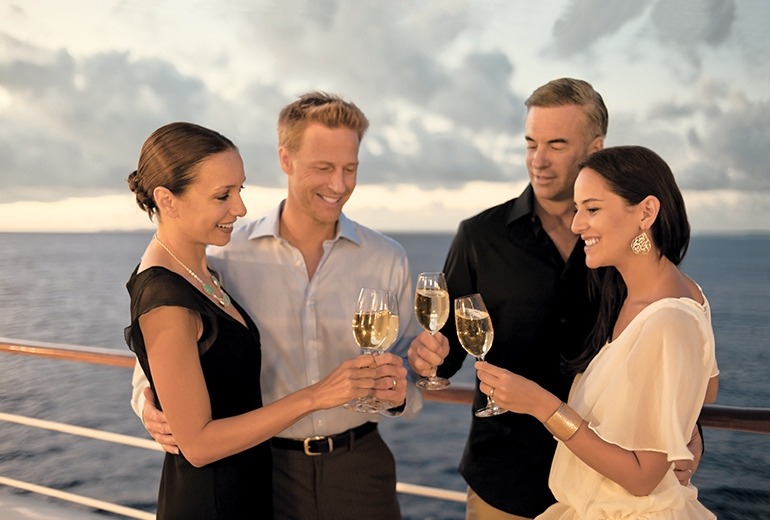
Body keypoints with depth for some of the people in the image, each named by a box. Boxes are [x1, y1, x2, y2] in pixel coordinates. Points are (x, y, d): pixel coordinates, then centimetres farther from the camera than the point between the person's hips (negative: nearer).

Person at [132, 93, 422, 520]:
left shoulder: (387, 259, -3)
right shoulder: (227, 256, -7)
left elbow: (411, 369, 4)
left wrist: (399, 393, -19)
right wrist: (148, 399, -18)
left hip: (358, 464, 1)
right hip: (265, 466, -1)